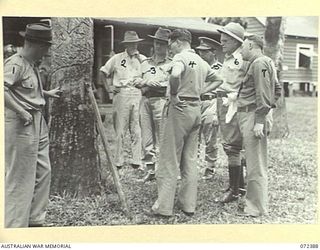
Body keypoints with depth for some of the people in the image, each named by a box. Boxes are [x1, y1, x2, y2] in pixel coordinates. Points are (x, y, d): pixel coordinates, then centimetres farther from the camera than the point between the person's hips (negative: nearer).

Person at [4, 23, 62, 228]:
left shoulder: (32, 65, 12)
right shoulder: (15, 63, -16)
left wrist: (47, 93, 24)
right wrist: (21, 111, -26)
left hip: (38, 123, 10)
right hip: (21, 125, -10)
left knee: (43, 172, 16)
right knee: (20, 177, -1)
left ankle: (35, 220, 30)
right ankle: (15, 225, 12)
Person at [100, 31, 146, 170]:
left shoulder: (143, 59, 12)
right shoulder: (117, 58, 8)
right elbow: (103, 73, 16)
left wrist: (143, 80, 0)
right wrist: (108, 88, 7)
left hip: (138, 94, 1)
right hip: (121, 94, -1)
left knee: (136, 129, 1)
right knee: (120, 129, -1)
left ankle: (136, 160, 7)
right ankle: (118, 161, 6)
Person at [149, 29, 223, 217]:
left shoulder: (180, 57, -9)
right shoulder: (201, 61, 16)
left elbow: (175, 75, -31)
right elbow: (218, 80, 28)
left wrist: (173, 94, -17)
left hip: (180, 108, -8)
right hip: (197, 108, 8)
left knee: (170, 159, -2)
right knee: (190, 158, 12)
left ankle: (164, 206, 2)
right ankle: (189, 205, 17)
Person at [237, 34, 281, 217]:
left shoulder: (259, 63, -11)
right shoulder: (266, 62, 21)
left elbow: (263, 94, -19)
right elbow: (277, 89, 26)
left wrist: (259, 121, -21)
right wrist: (269, 107, 21)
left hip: (252, 116, -11)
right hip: (251, 115, 11)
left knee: (255, 164, -5)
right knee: (259, 163, 15)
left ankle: (257, 208, 2)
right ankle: (259, 202, 25)